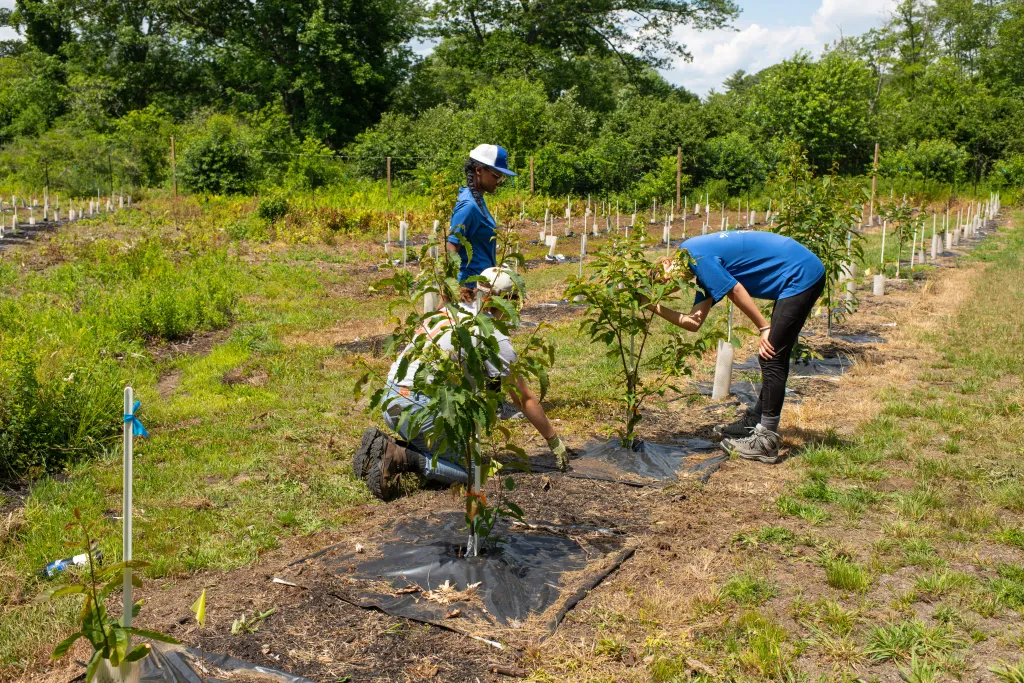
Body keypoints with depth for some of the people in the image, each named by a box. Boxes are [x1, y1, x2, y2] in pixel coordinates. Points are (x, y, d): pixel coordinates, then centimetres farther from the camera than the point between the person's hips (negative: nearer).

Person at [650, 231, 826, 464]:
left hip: (801, 276, -10)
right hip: (804, 275, 10)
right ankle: (755, 422, 28)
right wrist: (654, 306, 6)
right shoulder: (700, 263, 16)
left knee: (771, 358, -8)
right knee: (772, 356, 17)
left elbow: (736, 291, -14)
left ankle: (766, 442, -5)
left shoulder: (693, 254, -12)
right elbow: (693, 322, 10)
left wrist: (764, 328, -7)